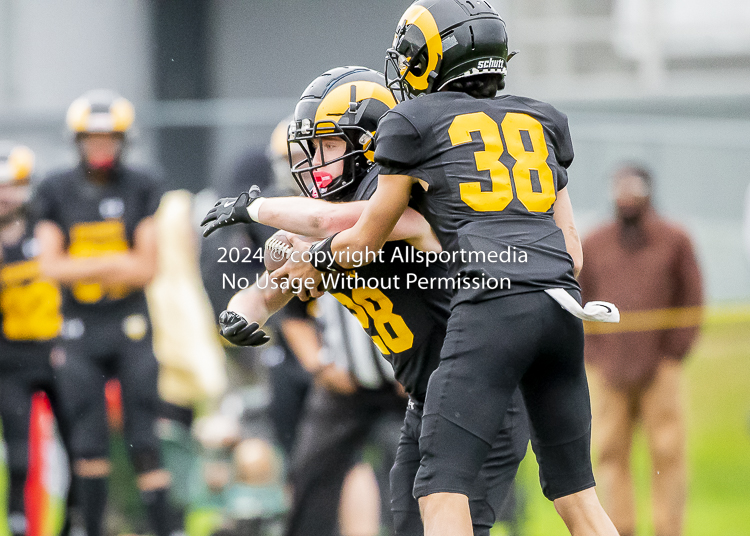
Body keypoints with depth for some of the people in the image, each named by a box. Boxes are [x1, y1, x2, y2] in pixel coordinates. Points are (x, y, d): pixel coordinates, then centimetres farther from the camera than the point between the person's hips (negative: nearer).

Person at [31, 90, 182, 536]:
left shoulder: (142, 190, 0)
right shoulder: (56, 193, 4)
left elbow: (146, 268, -6)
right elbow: (51, 265, -3)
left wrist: (81, 269, -12)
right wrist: (114, 264, -13)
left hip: (132, 324, -1)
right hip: (80, 328, 2)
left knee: (144, 438, -6)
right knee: (89, 443, 4)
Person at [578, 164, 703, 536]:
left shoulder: (674, 241, 6)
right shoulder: (593, 244, 11)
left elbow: (692, 303, 6)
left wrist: (671, 357, -3)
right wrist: (596, 359, 3)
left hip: (660, 371, -2)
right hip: (609, 374, 2)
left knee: (667, 452, -6)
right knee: (610, 453, -2)